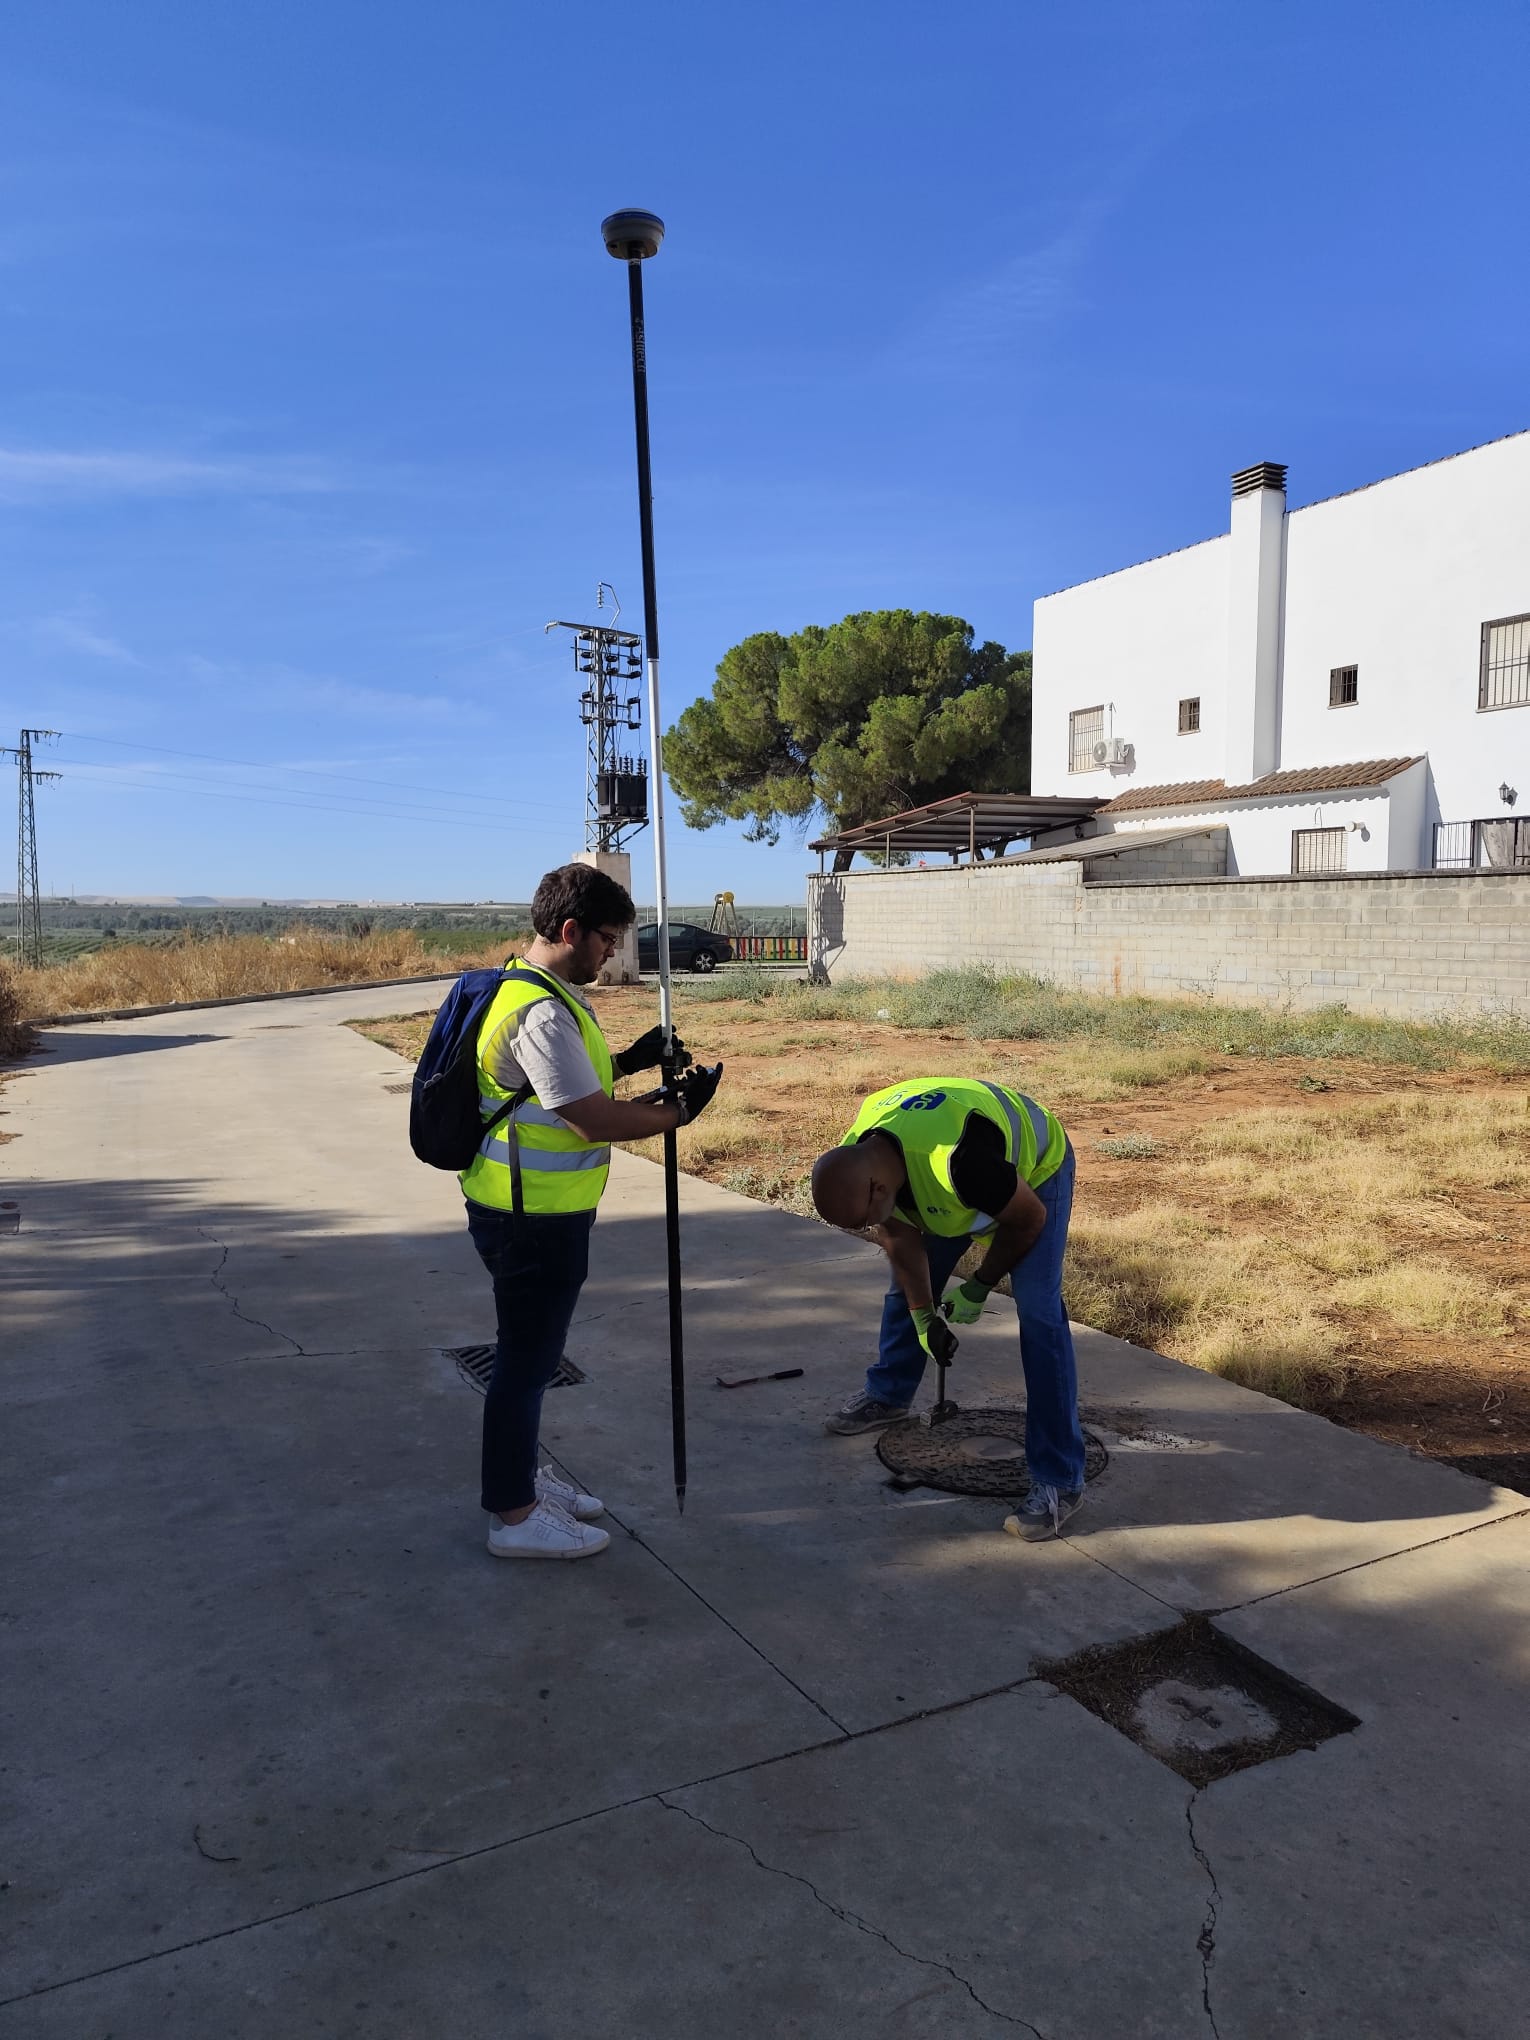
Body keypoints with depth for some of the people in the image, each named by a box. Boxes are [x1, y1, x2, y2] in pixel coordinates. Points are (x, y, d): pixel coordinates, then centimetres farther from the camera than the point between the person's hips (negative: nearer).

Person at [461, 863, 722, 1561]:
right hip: (534, 1219, -11)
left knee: (530, 1353, 22)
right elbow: (595, 1120, -25)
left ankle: (520, 1476, 39)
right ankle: (514, 1516, 19)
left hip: (529, 1212, 11)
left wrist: (629, 1060, 12)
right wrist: (678, 1111, -12)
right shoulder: (542, 1011, -25)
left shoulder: (530, 987, 10)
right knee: (526, 1360, 3)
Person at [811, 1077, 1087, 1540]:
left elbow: (1029, 1219, -26)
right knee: (906, 1282, 11)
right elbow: (900, 1238, -5)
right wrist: (924, 1315, -2)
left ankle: (1060, 1481, -12)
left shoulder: (957, 1161, -45)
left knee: (1038, 1314, -17)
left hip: (1034, 1168, -6)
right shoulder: (854, 1164, -24)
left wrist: (977, 1288, -15)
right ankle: (887, 1396, 37)